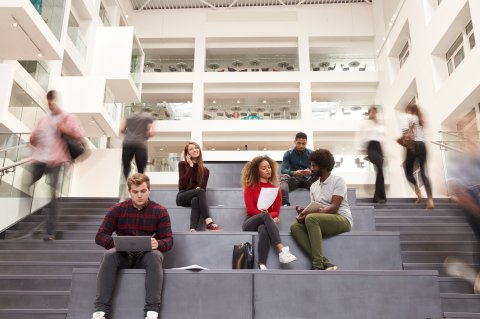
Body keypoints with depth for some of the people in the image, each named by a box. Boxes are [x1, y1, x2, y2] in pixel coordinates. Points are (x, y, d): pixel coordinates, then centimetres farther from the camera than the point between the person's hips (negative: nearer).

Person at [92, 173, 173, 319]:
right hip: (123, 254, 1)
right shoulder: (117, 209, 4)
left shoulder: (160, 211, 1)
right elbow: (100, 236, 2)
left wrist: (158, 244, -27)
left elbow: (169, 240, -1)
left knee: (155, 256, -35)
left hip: (147, 255, -1)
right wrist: (116, 242, -21)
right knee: (109, 255, -32)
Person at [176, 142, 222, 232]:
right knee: (200, 192, -32)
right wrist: (191, 166, -10)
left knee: (196, 201, -37)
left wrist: (198, 188, -20)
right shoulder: (182, 164, 3)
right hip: (182, 197, -2)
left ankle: (192, 229, -53)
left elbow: (203, 188, 4)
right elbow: (182, 184, -12)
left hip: (195, 198, 2)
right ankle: (209, 223, -43)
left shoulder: (205, 170, 9)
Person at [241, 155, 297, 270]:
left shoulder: (275, 189, 13)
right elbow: (250, 209, -4)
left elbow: (276, 212, 6)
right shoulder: (250, 187, 6)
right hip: (251, 223, -1)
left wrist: (270, 216, -16)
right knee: (265, 216, -37)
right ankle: (281, 250, -51)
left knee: (263, 229, -38)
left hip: (265, 222, 1)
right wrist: (267, 215, -16)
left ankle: (262, 265, -52)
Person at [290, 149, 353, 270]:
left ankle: (318, 265, -35)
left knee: (311, 218, -33)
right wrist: (305, 211, -8)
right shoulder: (313, 186, 18)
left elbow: (334, 207, -13)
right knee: (295, 227, -20)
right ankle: (324, 262, -33)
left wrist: (309, 214, -21)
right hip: (321, 222, 6)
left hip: (343, 220, -6)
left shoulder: (338, 181, -2)